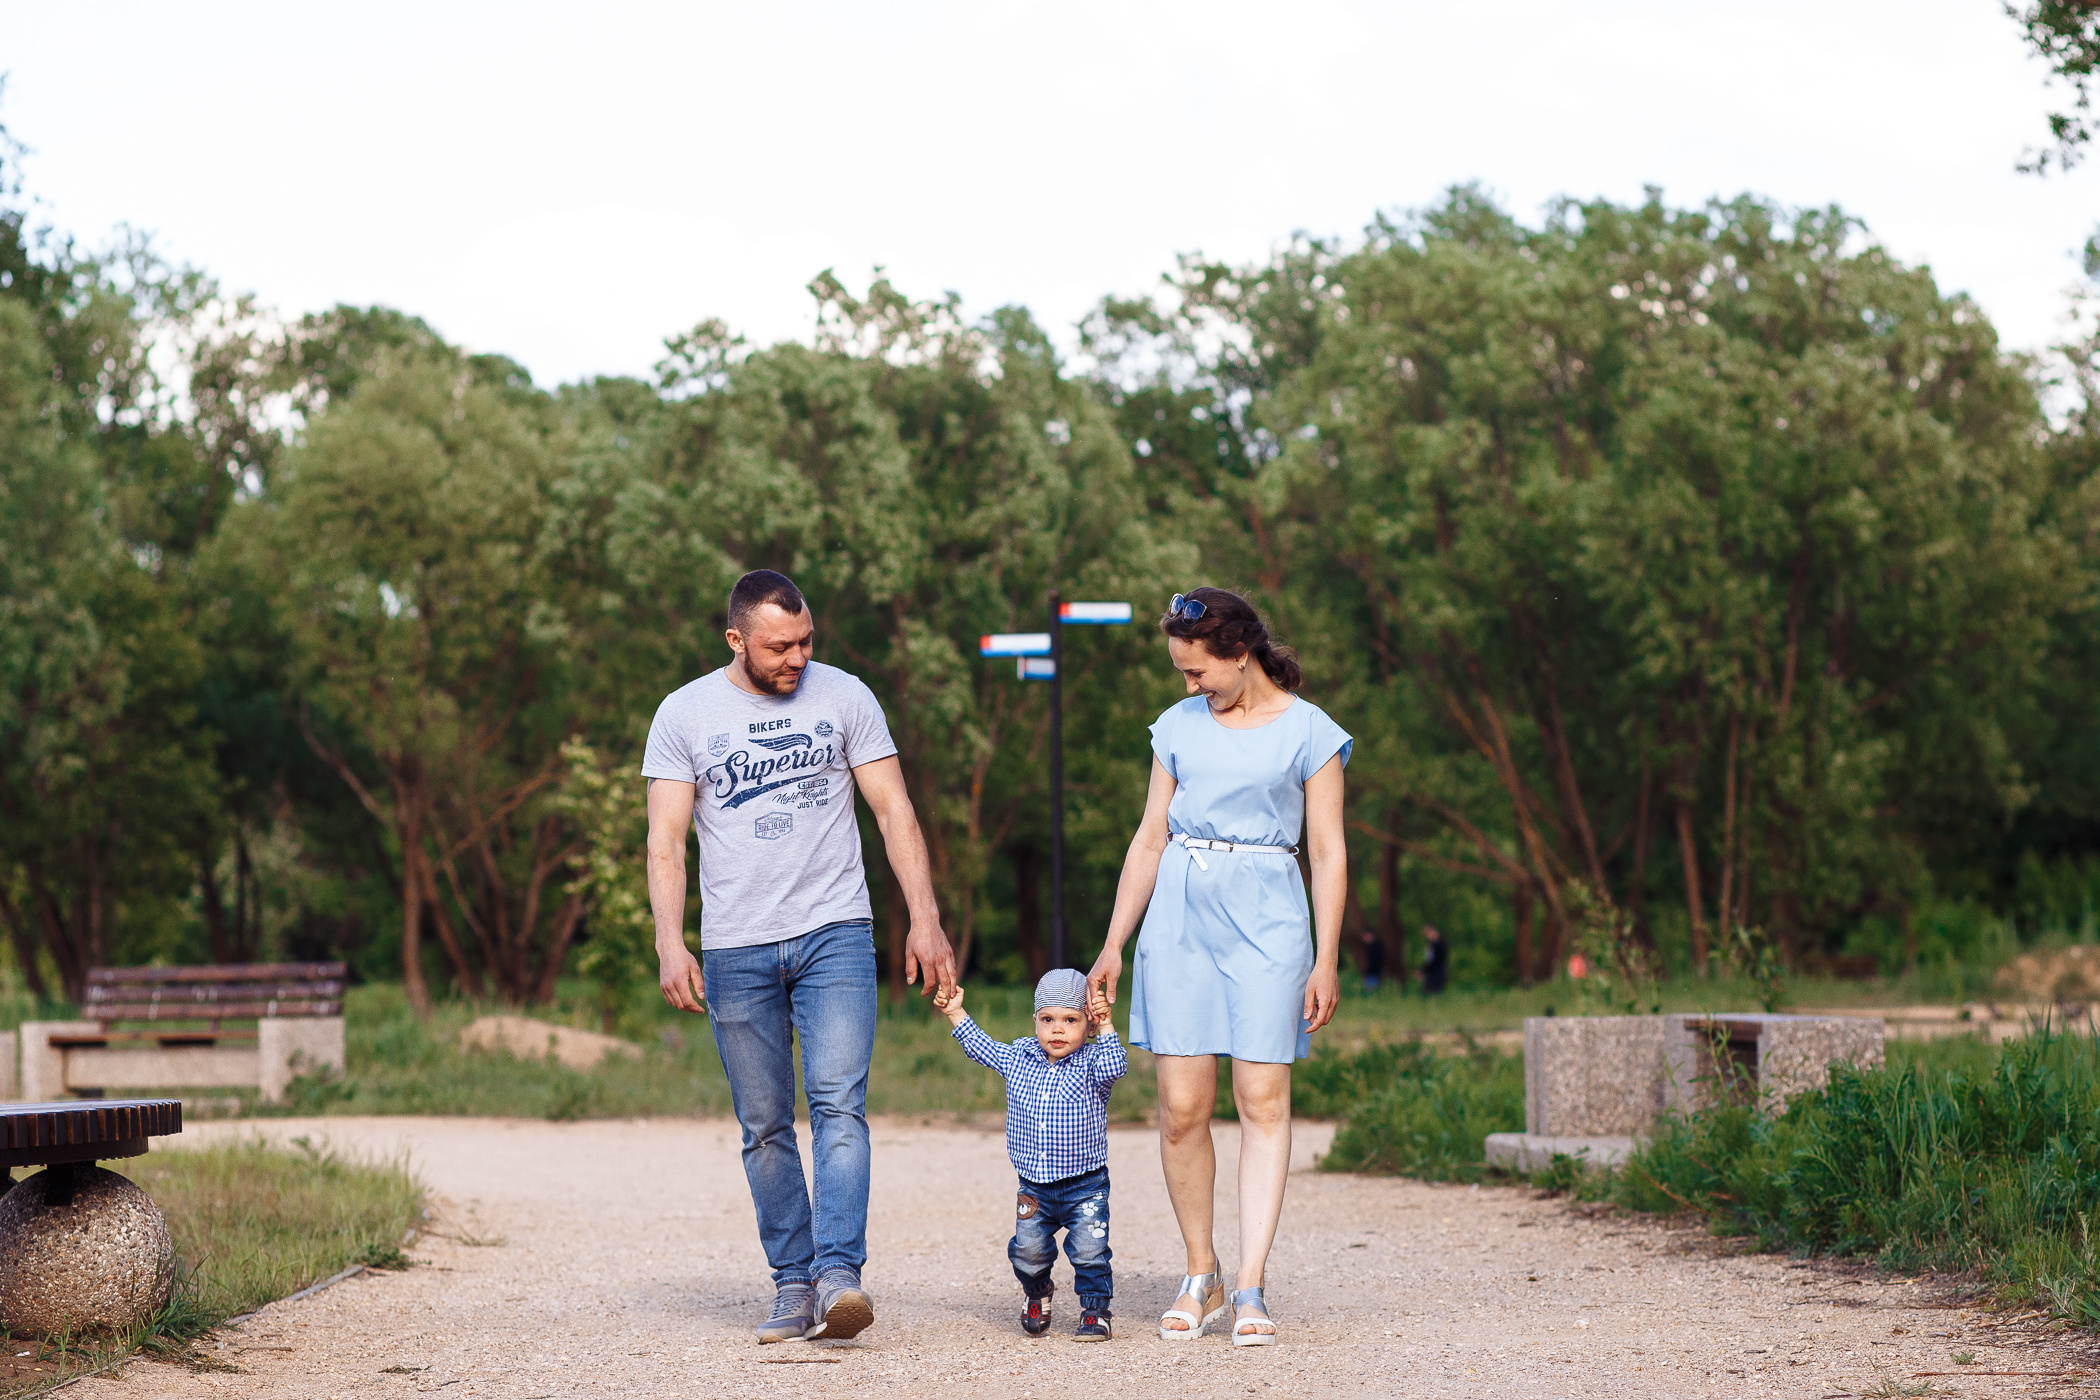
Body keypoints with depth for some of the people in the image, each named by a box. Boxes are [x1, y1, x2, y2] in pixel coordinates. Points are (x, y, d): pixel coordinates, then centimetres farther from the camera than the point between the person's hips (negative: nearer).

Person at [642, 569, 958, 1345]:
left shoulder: (846, 698, 4)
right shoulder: (684, 715, 3)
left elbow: (894, 812, 4)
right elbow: (666, 840, 0)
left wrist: (925, 920, -4)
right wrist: (670, 943, -13)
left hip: (834, 933, -1)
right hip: (735, 950, 1)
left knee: (839, 1105, -14)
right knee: (765, 1127, 5)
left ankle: (838, 1273, -21)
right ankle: (793, 1283, 12)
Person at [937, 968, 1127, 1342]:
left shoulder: (1090, 1062, -6)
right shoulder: (1018, 1057, 5)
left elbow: (1114, 1067, -27)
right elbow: (980, 1048, 21)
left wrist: (1105, 1026, -26)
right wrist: (956, 1013, 18)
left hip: (1084, 1187, -3)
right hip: (1034, 1188, 3)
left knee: (1089, 1252, -8)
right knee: (1028, 1251, 2)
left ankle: (1097, 1311, 10)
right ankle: (1037, 1295, 32)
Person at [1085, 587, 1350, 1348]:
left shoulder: (1308, 731, 3)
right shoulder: (1179, 727, 12)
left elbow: (1328, 851, 2)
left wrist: (1327, 959, -4)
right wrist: (1113, 945, 13)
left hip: (1266, 920, -3)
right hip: (1180, 916, 3)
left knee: (1263, 1099, -8)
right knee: (1182, 1106, -3)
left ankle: (1250, 1288, -7)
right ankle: (1200, 1278, 10)